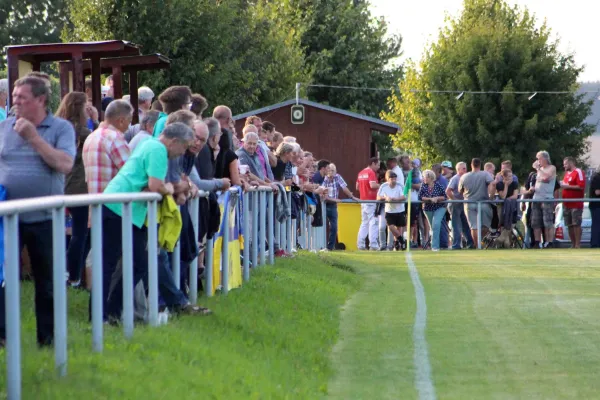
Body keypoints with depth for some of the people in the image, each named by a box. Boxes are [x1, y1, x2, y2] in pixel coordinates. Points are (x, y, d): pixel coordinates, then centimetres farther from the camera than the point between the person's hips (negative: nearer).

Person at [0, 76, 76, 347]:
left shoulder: (61, 128, -2)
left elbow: (65, 164, -16)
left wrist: (33, 137, -18)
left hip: (44, 218, -1)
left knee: (47, 282, 10)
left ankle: (48, 337, 21)